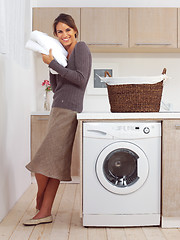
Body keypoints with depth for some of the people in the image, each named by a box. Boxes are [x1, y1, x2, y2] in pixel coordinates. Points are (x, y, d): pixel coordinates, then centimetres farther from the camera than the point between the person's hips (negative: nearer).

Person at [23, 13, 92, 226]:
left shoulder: (81, 47, -2)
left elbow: (81, 79, -15)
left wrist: (53, 63, -11)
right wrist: (51, 63, 8)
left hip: (68, 111, -8)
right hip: (58, 110, 8)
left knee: (45, 160, -6)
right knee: (54, 163, 7)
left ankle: (40, 202, 17)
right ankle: (45, 212, 12)